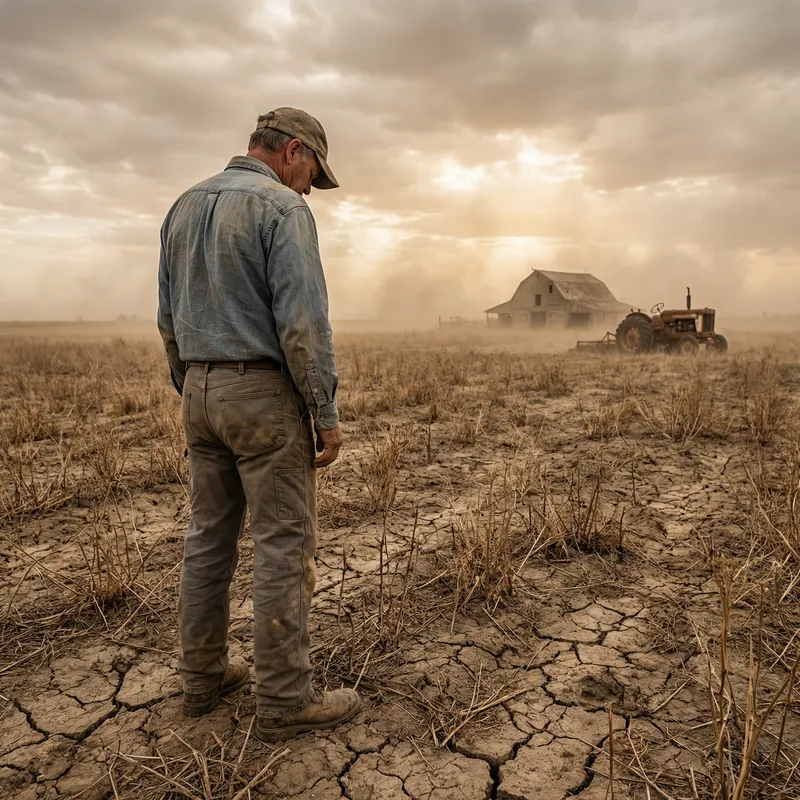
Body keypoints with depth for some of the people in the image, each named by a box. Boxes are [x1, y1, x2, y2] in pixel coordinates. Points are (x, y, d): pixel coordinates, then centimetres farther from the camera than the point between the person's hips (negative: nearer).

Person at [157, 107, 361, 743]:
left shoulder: (184, 208, 14)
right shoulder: (282, 208, -10)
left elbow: (170, 319, 15)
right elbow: (303, 321, -18)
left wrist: (192, 393, 21)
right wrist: (327, 413, -11)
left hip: (201, 393, 8)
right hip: (264, 393, -8)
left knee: (209, 537, 14)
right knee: (284, 546, -1)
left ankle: (204, 676, 26)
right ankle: (284, 701, 8)